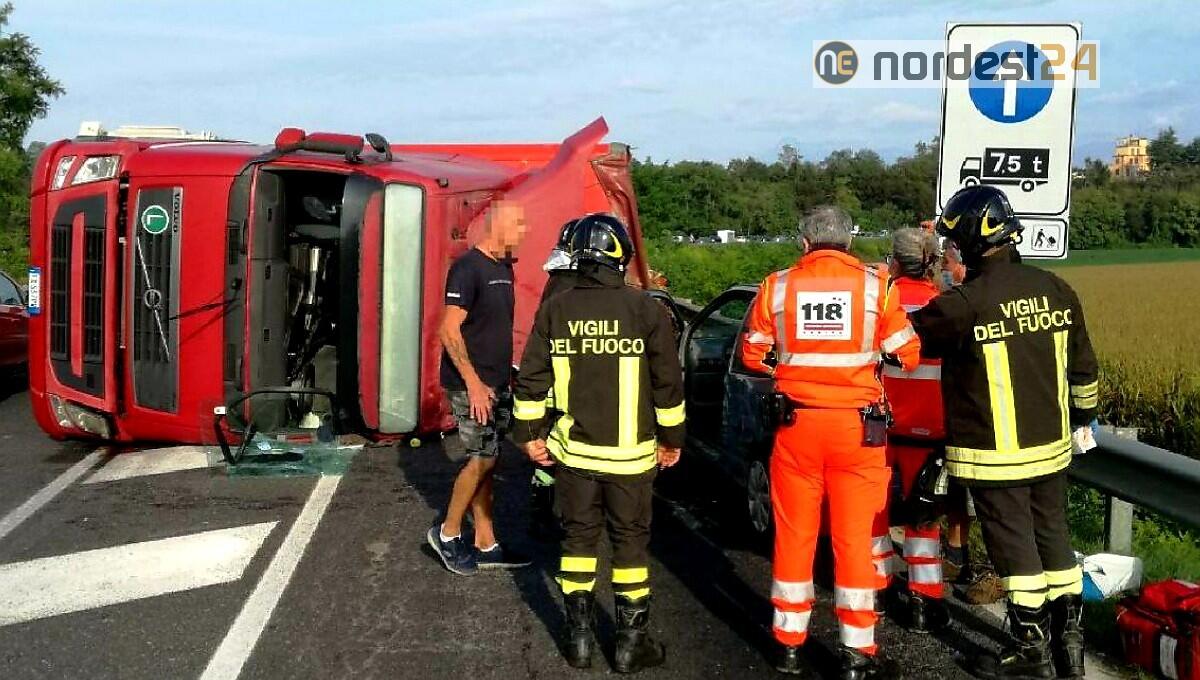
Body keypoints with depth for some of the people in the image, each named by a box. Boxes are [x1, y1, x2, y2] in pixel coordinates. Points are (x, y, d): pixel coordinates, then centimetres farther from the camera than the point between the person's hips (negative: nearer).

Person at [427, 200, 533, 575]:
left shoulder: (504, 267, 12)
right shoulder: (468, 267, -15)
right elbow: (449, 330, -19)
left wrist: (506, 372, 17)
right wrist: (474, 383, -21)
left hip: (497, 383, 8)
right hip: (471, 384, -8)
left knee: (485, 461, 10)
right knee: (483, 458, -7)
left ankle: (486, 546, 17)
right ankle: (447, 533, 10)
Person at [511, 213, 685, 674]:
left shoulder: (554, 310, -2)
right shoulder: (645, 311, -8)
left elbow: (532, 378, 1)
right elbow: (668, 383, -4)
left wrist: (528, 433, 11)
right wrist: (671, 439, 8)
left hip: (573, 450, 2)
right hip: (630, 454, -2)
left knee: (579, 537, 13)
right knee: (631, 541, 8)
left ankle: (579, 638, 19)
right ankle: (631, 644, 15)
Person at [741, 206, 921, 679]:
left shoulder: (777, 286, -2)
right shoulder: (876, 285, -5)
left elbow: (753, 355, 6)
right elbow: (906, 356, -1)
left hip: (796, 424, 1)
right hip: (858, 425, -1)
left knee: (794, 534, 12)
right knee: (854, 537, 6)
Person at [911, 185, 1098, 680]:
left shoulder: (966, 302, -20)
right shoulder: (1055, 290, 1)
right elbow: (1082, 366, 12)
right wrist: (1083, 413, 27)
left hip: (994, 453, -6)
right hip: (1050, 445, 6)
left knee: (1014, 546, 4)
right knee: (1052, 537, 17)